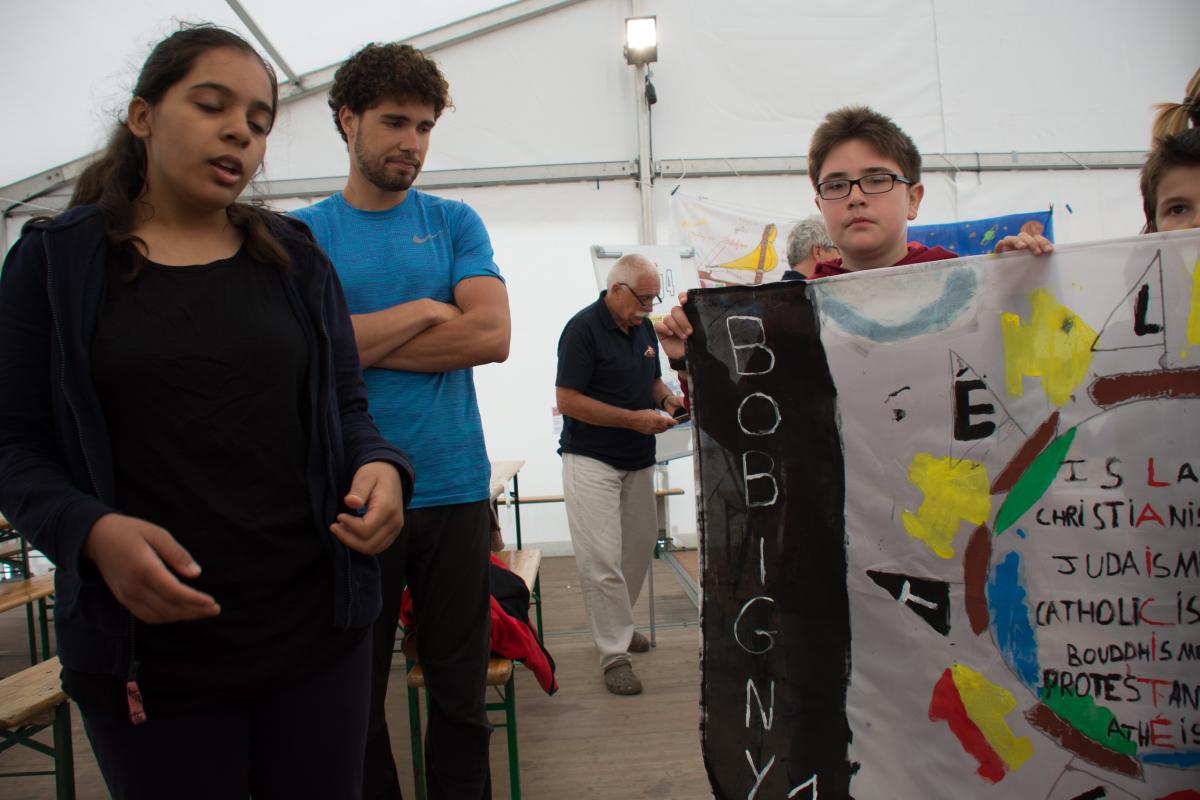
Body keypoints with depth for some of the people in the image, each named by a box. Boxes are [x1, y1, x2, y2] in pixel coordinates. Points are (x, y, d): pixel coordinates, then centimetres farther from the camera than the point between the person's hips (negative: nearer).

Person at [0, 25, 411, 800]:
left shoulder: (294, 258, 7)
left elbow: (347, 408, 9)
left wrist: (380, 468, -13)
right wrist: (91, 531, -20)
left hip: (318, 625, 3)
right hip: (147, 647, -2)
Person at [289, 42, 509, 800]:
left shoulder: (454, 223, 7)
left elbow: (491, 334, -8)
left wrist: (360, 340, -7)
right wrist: (420, 314, -8)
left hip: (453, 488, 1)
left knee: (460, 686, 12)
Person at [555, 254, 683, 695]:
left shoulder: (644, 328, 9)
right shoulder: (583, 329, -14)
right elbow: (568, 400, -18)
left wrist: (667, 400, -2)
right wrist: (635, 419, -20)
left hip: (637, 460, 8)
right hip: (592, 460, -8)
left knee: (639, 546, 14)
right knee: (602, 560, -8)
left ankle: (616, 626, 33)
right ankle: (614, 654, 2)